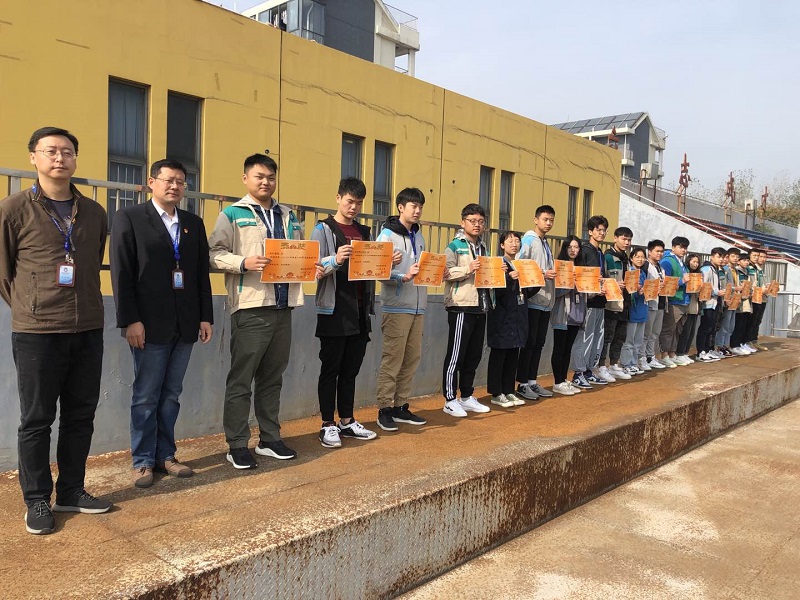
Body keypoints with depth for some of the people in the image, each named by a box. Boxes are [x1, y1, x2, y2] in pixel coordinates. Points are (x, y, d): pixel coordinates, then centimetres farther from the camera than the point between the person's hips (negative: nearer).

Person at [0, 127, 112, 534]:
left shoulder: (95, 213, 9)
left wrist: (85, 306, 15)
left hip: (88, 331, 4)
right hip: (36, 332, -4)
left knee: (81, 415, 11)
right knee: (36, 420, 5)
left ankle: (71, 491, 26)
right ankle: (37, 501, 19)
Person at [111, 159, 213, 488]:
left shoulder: (194, 223, 13)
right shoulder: (129, 217, 0)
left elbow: (202, 273, 12)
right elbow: (121, 273, -7)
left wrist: (206, 317, 6)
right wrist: (130, 321, -13)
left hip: (185, 325, 4)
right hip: (150, 324, -4)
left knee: (171, 395, 11)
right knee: (145, 397, 4)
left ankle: (165, 455, 21)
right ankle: (143, 461, 16)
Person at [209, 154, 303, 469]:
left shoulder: (288, 216, 18)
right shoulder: (232, 214, 1)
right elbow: (215, 253, -7)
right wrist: (243, 263, -22)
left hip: (283, 306, 6)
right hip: (250, 307, -6)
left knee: (272, 378, 14)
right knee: (241, 380, 0)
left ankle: (270, 439, 25)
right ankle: (237, 445, 11)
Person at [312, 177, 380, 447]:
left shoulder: (364, 231, 17)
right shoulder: (324, 229, -1)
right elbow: (315, 268, -9)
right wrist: (335, 260, -27)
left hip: (360, 311, 6)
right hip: (334, 312, -6)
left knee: (351, 369, 12)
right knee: (330, 369, 1)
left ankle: (347, 421, 22)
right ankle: (328, 425, 10)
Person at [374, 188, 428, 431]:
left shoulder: (419, 236, 17)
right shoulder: (387, 234, -5)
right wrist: (404, 277, -26)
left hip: (418, 306, 7)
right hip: (396, 306, -7)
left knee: (412, 358, 9)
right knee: (392, 359, -5)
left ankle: (401, 406, 19)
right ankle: (385, 409, 5)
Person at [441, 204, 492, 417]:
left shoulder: (482, 248, 18)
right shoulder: (455, 246, -5)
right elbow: (445, 272, -16)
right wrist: (467, 269, -26)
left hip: (480, 307, 8)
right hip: (461, 306, -7)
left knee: (474, 355, 13)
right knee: (456, 355, -2)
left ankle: (466, 397, 24)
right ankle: (450, 400, 6)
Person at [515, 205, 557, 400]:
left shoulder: (546, 243, 19)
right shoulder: (528, 240, -7)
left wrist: (554, 274, 5)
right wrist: (543, 274, -19)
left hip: (546, 300, 8)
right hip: (532, 299, -8)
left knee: (539, 343, 11)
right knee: (529, 342, -3)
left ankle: (532, 381, 18)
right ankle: (523, 384, 5)